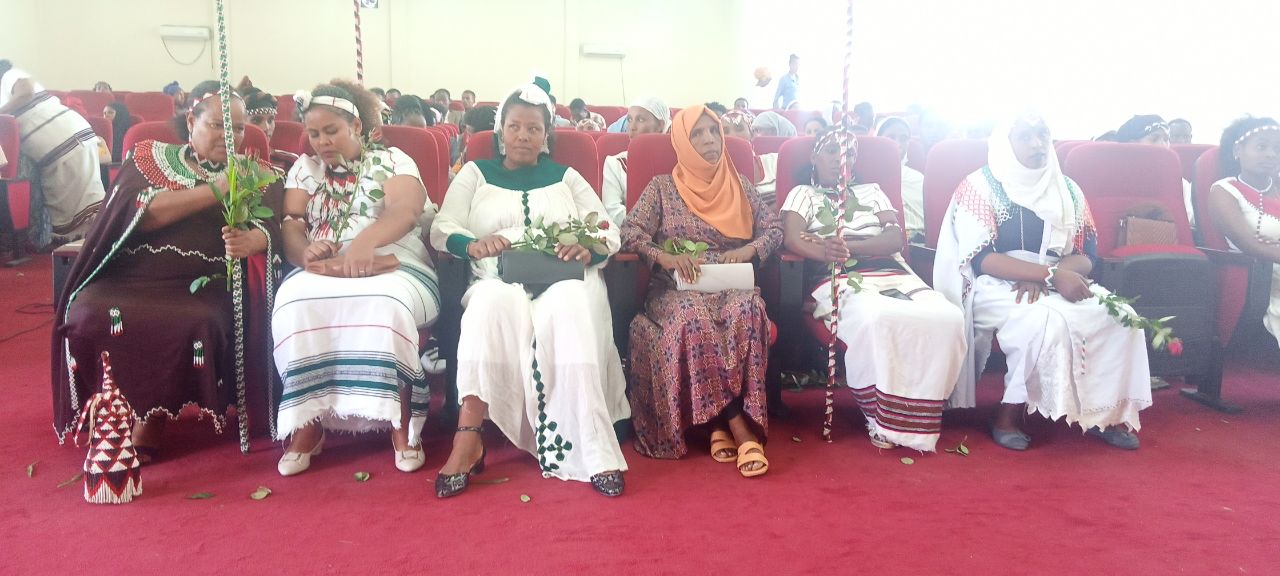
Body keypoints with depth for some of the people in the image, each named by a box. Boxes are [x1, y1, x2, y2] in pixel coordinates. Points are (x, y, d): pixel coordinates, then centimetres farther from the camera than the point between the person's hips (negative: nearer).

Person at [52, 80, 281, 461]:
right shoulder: (149, 157, 12)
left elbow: (269, 227, -5)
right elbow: (139, 212, -7)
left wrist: (251, 240, -29)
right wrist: (214, 191, -14)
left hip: (206, 283, -1)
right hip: (132, 276, 1)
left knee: (199, 324, -33)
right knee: (88, 317, -28)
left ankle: (151, 420, -11)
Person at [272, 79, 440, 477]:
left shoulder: (392, 160, 8)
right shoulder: (304, 169, 20)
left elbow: (405, 211, -13)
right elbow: (290, 225, 6)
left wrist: (366, 240, -34)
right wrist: (304, 251, -20)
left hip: (391, 264, -2)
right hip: (322, 270, 3)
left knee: (385, 302, -37)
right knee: (295, 302, -31)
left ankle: (402, 425, -28)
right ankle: (307, 425, -22)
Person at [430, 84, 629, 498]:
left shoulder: (566, 177, 24)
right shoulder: (475, 173, 22)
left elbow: (609, 232, 13)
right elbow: (441, 229, 8)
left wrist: (589, 249, -11)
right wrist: (473, 243, -15)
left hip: (564, 278, 0)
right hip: (499, 279, 0)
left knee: (569, 309, -36)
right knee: (493, 302, -37)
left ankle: (589, 449, -39)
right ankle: (468, 436, -36)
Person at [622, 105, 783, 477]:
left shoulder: (740, 185, 17)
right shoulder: (662, 187, 10)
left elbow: (774, 228, 13)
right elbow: (629, 233, 0)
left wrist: (748, 250, -8)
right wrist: (665, 257, -19)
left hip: (732, 285, 2)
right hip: (676, 289, -2)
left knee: (748, 311, -34)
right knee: (692, 318, -37)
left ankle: (722, 425, -31)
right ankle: (739, 427, -32)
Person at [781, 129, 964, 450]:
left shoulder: (871, 192, 27)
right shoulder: (804, 194, 20)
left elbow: (896, 238, 9)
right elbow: (793, 239, -1)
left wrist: (848, 246, -10)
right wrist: (827, 252, -24)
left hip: (894, 274, 4)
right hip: (839, 279, -4)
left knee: (947, 318, -27)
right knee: (874, 319, -39)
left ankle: (919, 410, -15)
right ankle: (882, 419, -22)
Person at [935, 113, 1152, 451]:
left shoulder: (1067, 191, 11)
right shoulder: (980, 187, -5)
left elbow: (1085, 256, 5)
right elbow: (981, 259, -16)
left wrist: (1044, 278, -17)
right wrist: (1052, 274, -25)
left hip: (1057, 284, 5)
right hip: (995, 287, -5)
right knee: (1047, 318, -34)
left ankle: (1106, 411, -6)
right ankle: (1007, 414, -18)